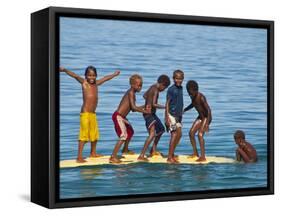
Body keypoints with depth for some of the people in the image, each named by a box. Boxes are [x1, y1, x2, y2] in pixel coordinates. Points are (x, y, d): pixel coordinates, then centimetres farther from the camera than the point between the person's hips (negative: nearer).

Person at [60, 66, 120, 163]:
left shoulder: (96, 83, 13)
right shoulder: (84, 82, -5)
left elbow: (105, 78, 29)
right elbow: (76, 76, -22)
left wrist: (114, 74, 45)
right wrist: (64, 70, -37)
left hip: (93, 113, 8)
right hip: (85, 113, -8)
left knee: (95, 134, 19)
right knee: (84, 135, -10)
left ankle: (93, 152, 37)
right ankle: (79, 157, -9)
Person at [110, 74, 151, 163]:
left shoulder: (132, 93, 12)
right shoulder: (131, 93, -17)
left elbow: (133, 108, 16)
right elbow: (133, 107, -25)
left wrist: (144, 107, 10)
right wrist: (145, 112, -18)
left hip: (122, 117, 11)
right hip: (118, 116, -11)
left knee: (130, 132, 29)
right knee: (124, 136, -20)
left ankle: (125, 150, 51)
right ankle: (113, 157, -22)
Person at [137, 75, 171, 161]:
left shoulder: (153, 87, 12)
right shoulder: (156, 90, -18)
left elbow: (145, 95, 29)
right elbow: (154, 104, -27)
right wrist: (165, 107, -22)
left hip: (152, 113, 11)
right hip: (149, 114, -11)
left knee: (161, 130, 25)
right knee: (152, 134, -22)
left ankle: (153, 150, 35)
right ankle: (141, 156, -28)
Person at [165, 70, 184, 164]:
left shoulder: (180, 88, 10)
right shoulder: (171, 89, -12)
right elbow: (167, 103, -13)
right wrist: (167, 117, -18)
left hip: (178, 115, 8)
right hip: (171, 114, -8)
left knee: (179, 134, 8)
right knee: (174, 134, -11)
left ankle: (172, 154, 18)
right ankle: (169, 157, -7)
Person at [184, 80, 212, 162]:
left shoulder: (201, 97, -27)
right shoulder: (193, 97, -2)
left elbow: (208, 109, -30)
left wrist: (207, 123, -36)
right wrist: (184, 110, 11)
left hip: (206, 117, -8)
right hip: (200, 117, 9)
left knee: (200, 134, -18)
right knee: (191, 132, 4)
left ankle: (203, 157, -17)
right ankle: (195, 152, 17)